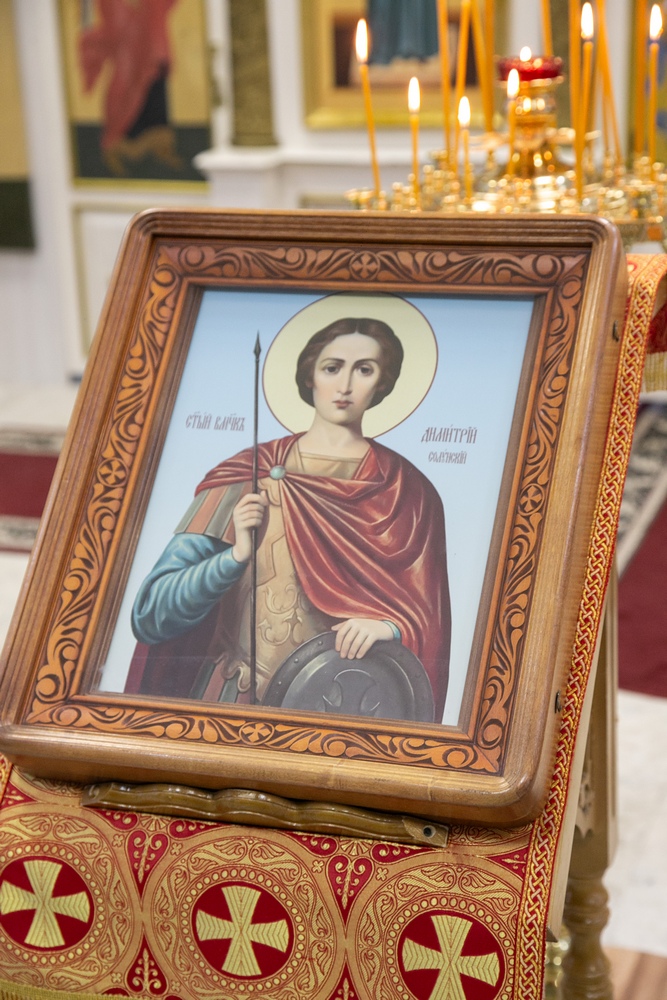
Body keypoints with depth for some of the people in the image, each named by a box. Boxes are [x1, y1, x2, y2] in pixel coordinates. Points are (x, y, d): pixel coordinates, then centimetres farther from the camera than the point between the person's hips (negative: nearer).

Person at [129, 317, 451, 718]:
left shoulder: (408, 491, 7)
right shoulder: (247, 475, 4)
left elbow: (428, 618, 7)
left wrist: (391, 625, -14)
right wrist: (236, 556, -17)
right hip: (234, 700, 0)